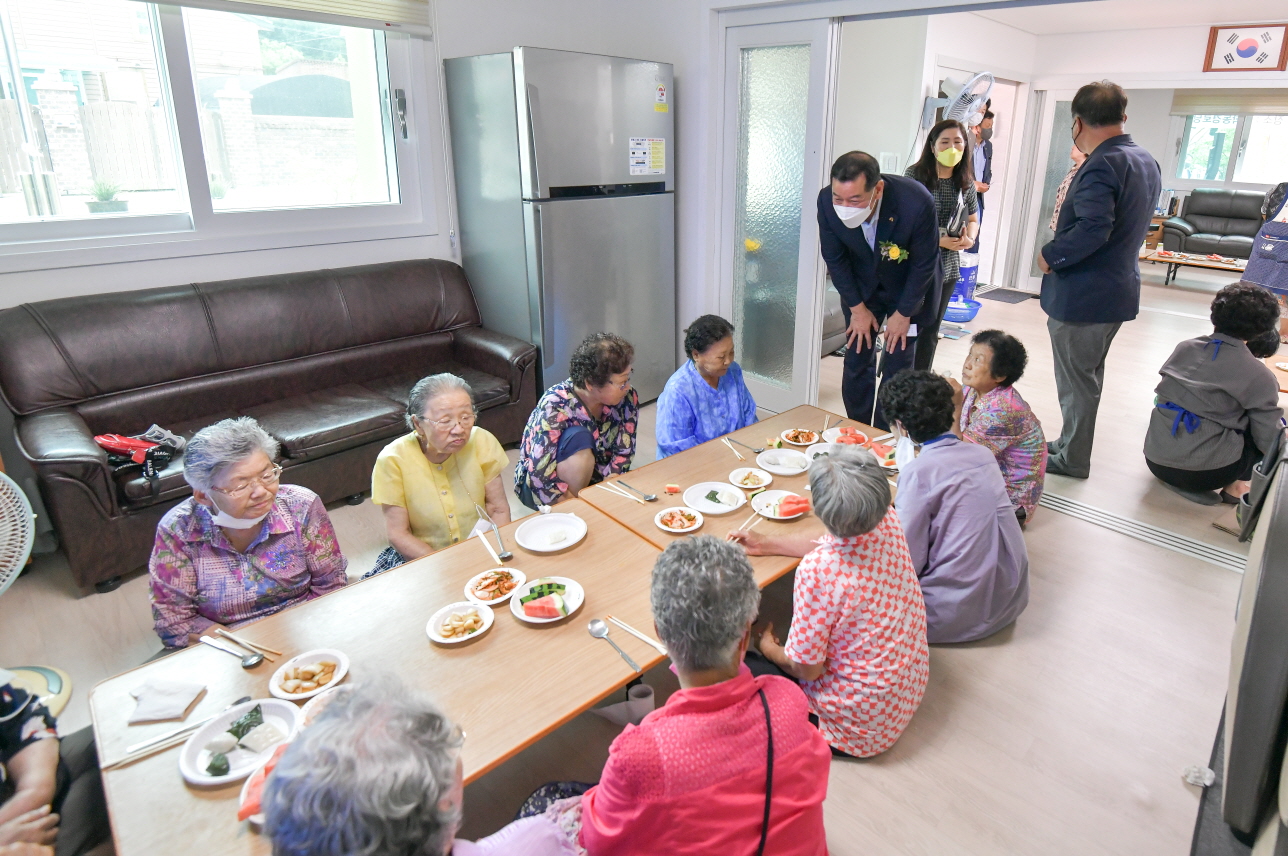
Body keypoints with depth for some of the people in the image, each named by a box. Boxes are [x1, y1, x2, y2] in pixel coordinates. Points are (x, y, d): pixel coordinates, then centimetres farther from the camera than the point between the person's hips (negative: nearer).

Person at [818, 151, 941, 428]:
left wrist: (903, 313, -11)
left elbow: (924, 264, -19)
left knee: (897, 366, -2)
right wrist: (857, 308, -5)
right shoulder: (827, 201, -27)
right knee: (856, 359, 5)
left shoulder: (917, 203, -36)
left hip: (907, 287, -2)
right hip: (862, 285, 3)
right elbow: (834, 258, -10)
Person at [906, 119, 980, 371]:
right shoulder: (916, 176, -9)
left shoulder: (966, 185, 8)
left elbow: (973, 218, 21)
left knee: (930, 332, 14)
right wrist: (937, 240, -20)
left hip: (947, 267, 6)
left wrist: (970, 238, -1)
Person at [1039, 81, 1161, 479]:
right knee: (1088, 374, 21)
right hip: (1118, 287, 9)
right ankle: (1072, 445, 34)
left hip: (1082, 294, -9)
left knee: (1076, 379, 4)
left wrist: (1050, 256, -18)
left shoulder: (1101, 165, -21)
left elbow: (1092, 230, -32)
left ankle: (1071, 458, 17)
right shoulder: (1147, 162, 9)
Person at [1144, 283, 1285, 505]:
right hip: (1204, 471, -4)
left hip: (1156, 461, 5)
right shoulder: (1258, 376, -6)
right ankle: (1235, 486, 8)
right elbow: (1270, 442, -6)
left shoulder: (1185, 348, 6)